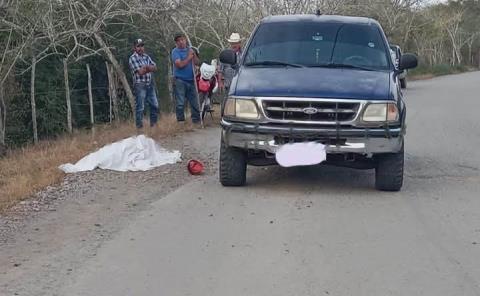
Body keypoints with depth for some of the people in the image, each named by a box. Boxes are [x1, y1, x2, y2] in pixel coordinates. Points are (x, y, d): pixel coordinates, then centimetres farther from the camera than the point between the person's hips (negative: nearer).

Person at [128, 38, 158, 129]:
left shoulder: (147, 56, 14)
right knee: (140, 108, -4)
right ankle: (139, 126, 1)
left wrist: (146, 67, -13)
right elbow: (140, 72, -15)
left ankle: (154, 124, 20)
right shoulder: (133, 58, -7)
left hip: (150, 84, 7)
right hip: (140, 85, -7)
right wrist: (149, 68, -2)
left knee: (155, 105, 9)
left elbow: (155, 68, 5)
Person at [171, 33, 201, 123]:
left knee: (194, 102, 8)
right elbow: (180, 64, -16)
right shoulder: (175, 51, -4)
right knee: (180, 103, -3)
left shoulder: (189, 49, 12)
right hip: (180, 80, -5)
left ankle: (196, 120, 15)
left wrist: (194, 54, -8)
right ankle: (180, 121, 2)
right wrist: (189, 57, -12)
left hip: (191, 79, 5)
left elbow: (197, 63, 7)